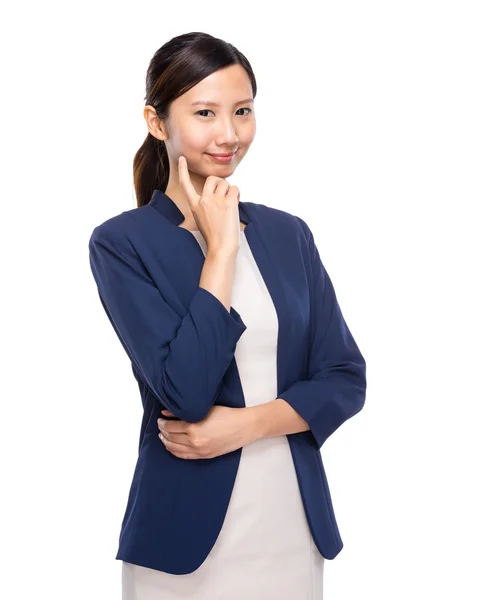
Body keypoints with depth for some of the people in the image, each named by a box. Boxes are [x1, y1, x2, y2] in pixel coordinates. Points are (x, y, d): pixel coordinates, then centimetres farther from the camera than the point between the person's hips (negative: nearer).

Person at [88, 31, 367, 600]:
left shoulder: (288, 233, 5)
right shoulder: (122, 243, -9)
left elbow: (346, 378, 2)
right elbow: (186, 393, -20)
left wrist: (248, 423, -13)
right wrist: (221, 247, -15)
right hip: (187, 537, -4)